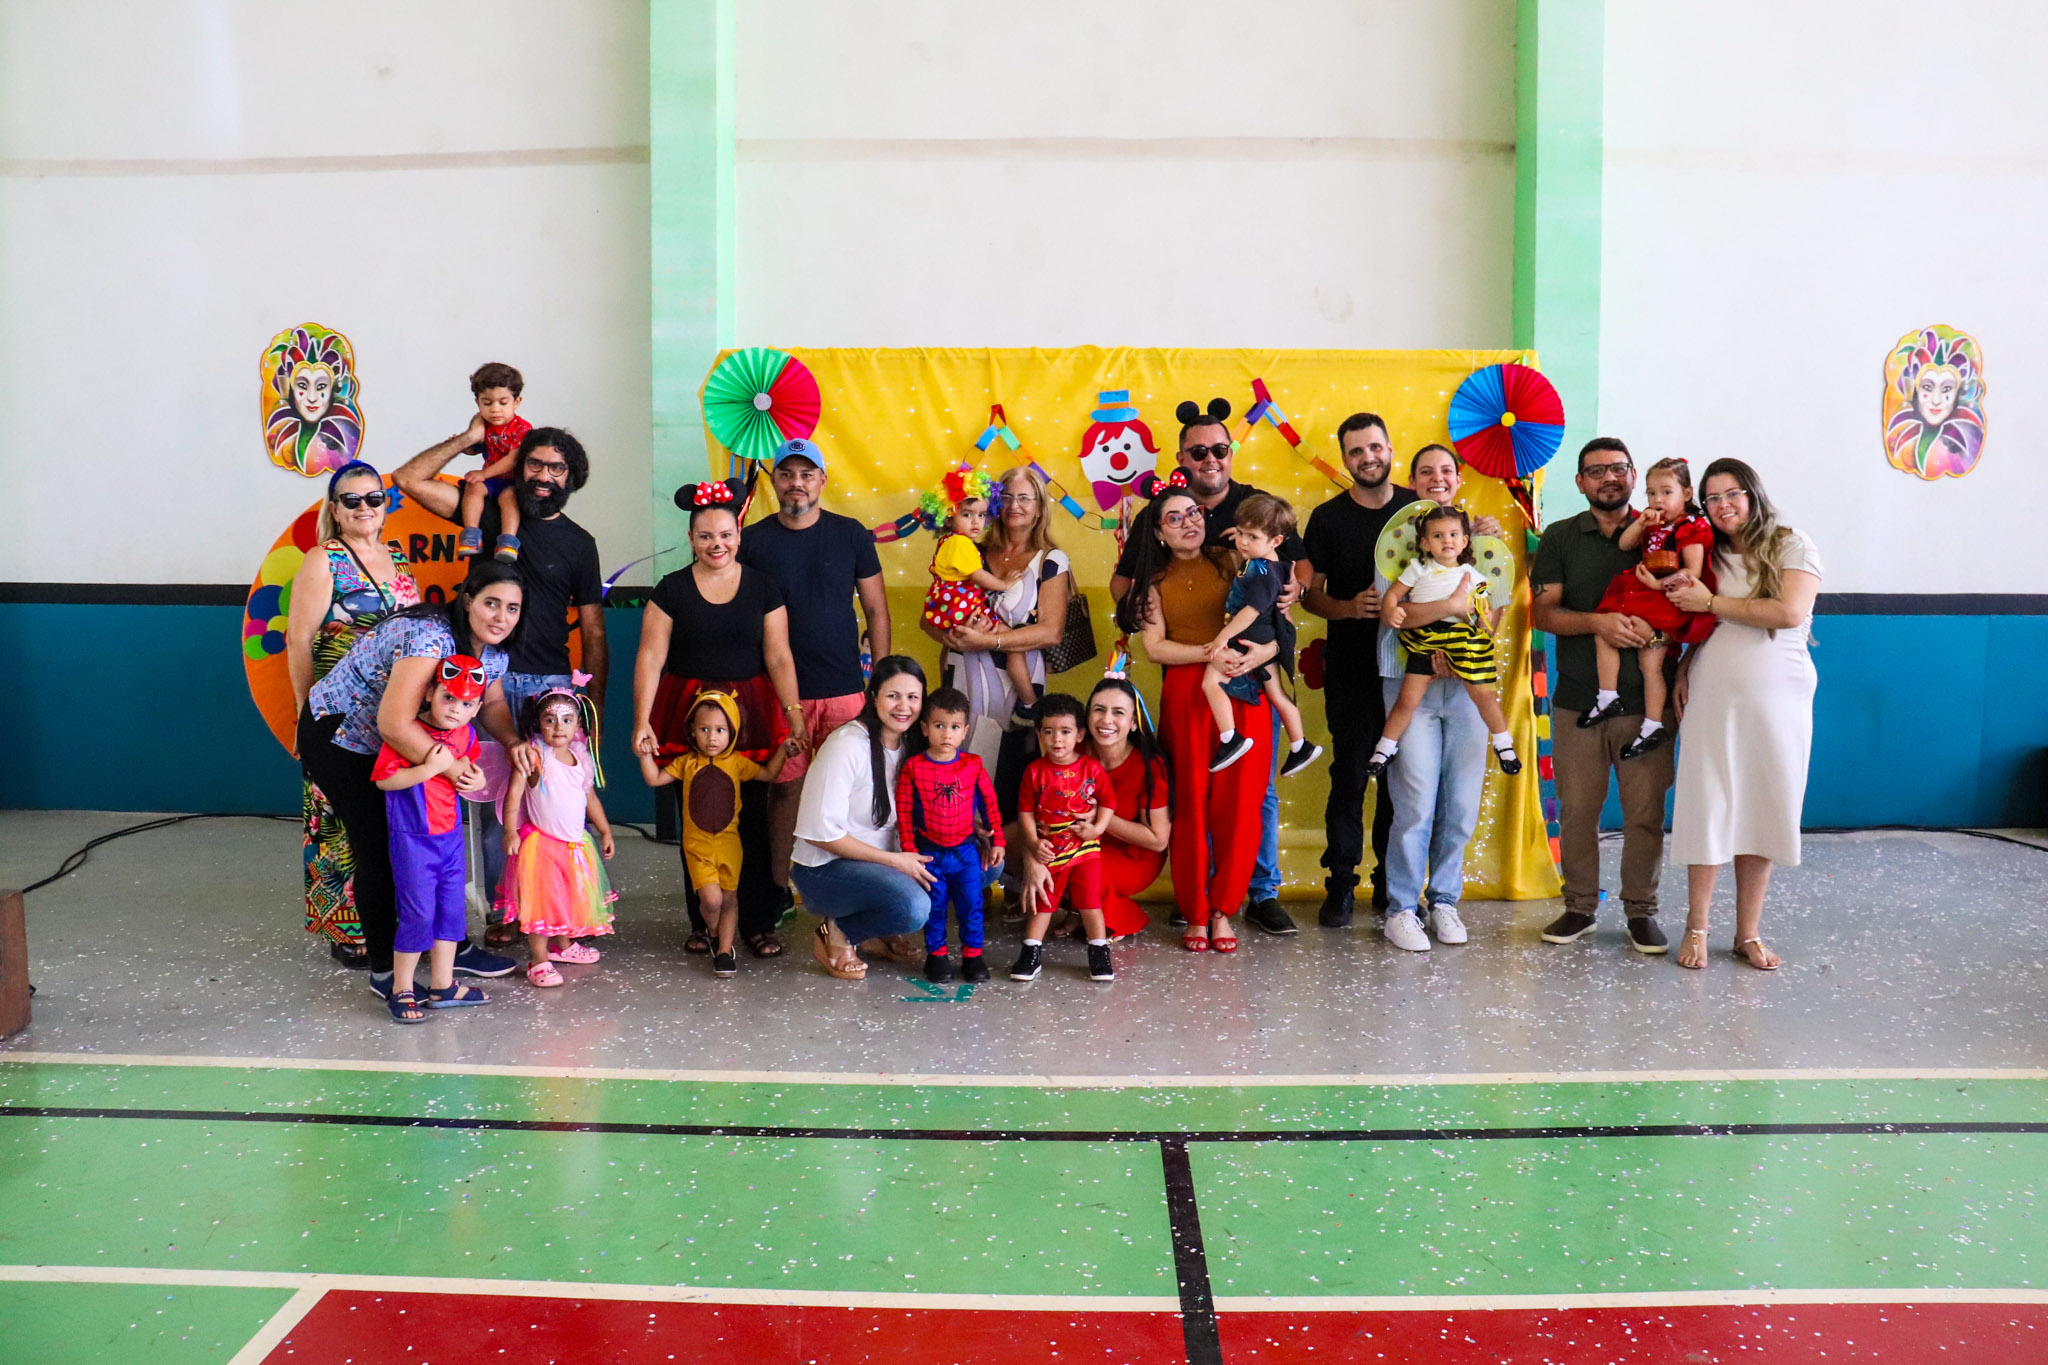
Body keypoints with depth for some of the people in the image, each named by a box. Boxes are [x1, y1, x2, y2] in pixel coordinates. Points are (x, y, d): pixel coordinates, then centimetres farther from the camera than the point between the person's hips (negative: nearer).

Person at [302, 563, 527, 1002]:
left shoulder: (493, 650, -7)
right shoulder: (429, 637, -35)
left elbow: (491, 705, 7)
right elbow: (395, 724, -41)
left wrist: (515, 743, -12)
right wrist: (452, 767, -39)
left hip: (394, 744, 8)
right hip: (336, 734, -8)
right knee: (379, 850, -6)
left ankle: (454, 948, 23)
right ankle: (383, 970, 7)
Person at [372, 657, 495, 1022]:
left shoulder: (466, 736, 5)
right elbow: (383, 779, -20)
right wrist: (430, 768, -25)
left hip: (451, 835, 7)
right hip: (412, 838, -7)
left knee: (452, 909, 12)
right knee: (418, 913, -4)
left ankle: (442, 986, 25)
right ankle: (401, 990, 12)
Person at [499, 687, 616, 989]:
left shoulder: (581, 758, 6)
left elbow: (590, 798, 18)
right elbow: (514, 792, -16)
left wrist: (605, 831, 19)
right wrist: (510, 831, -23)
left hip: (575, 842, 6)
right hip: (540, 843, -6)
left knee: (569, 897, 18)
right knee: (539, 900, -3)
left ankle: (563, 944, 38)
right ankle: (538, 960, 4)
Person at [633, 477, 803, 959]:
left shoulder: (763, 587, 5)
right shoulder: (671, 590, 3)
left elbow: (779, 657, 3)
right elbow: (650, 658, -1)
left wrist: (794, 713, -7)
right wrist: (641, 721, -9)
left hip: (751, 716, 0)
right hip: (688, 716, 0)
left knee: (753, 821, -2)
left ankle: (757, 923, 9)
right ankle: (702, 923, 16)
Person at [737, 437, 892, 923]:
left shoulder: (851, 535, 4)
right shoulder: (752, 541, 3)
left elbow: (877, 611, 8)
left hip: (844, 689, 0)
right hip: (779, 693, 0)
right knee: (786, 788, 2)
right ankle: (779, 890, 16)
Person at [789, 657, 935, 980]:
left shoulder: (911, 744, 5)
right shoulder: (848, 746, -18)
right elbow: (821, 832, -20)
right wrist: (894, 860, -19)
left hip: (880, 863, 8)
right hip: (824, 869, -8)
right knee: (912, 907, -35)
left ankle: (883, 934, 4)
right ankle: (837, 933, -5)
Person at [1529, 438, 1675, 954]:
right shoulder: (1560, 538, 8)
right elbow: (1542, 612, -1)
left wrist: (1650, 625, -10)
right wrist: (1597, 622, -16)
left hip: (1644, 697, 0)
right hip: (1577, 698, 1)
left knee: (1646, 810, 0)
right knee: (1576, 809, 5)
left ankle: (1642, 910, 13)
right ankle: (1579, 906, 18)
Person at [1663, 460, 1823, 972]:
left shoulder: (1790, 546, 0)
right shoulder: (1708, 556, 12)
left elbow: (1791, 612, -15)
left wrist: (1712, 602, -10)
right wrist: (1684, 667, 2)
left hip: (1776, 702, -2)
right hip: (1713, 700, 2)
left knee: (1761, 814, 4)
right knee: (1708, 811, -1)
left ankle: (1748, 933, 14)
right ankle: (1697, 929, 9)